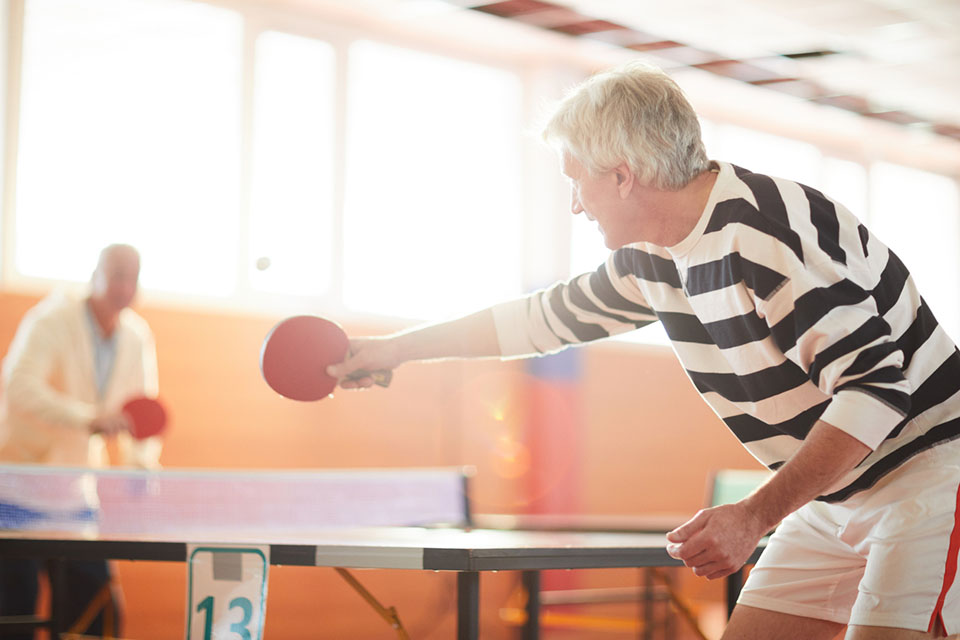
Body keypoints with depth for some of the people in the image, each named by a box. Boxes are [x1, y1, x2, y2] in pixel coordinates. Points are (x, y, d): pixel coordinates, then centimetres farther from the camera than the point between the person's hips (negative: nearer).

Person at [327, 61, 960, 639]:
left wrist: (754, 516, -29)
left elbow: (876, 384, -26)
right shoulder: (651, 259, 6)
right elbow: (544, 317, 24)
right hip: (833, 497, 9)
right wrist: (395, 348, 28)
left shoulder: (765, 228, -23)